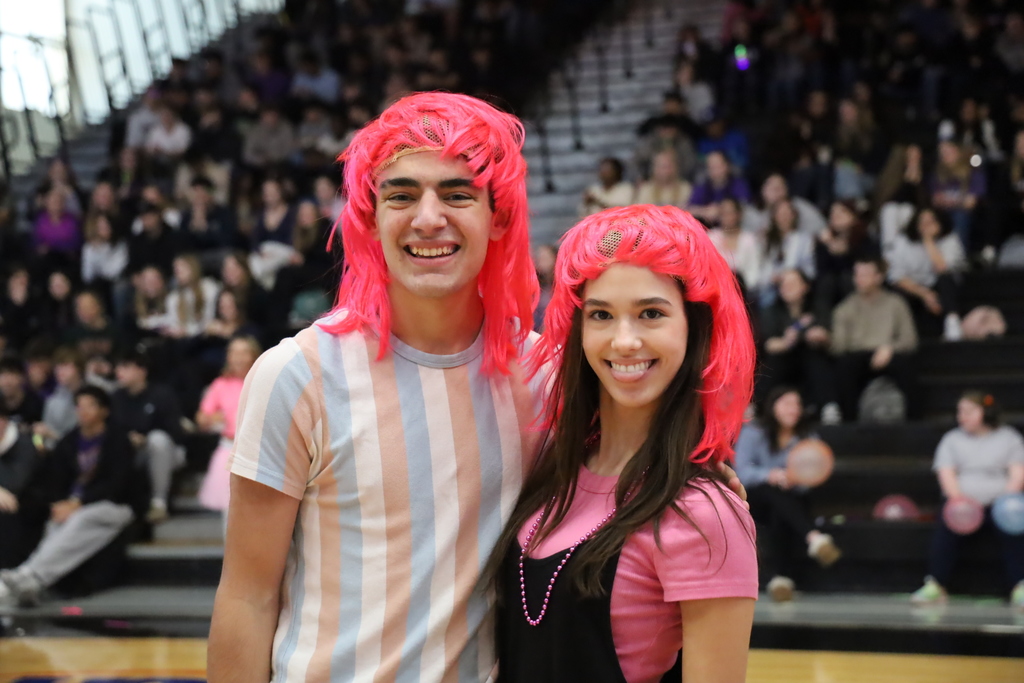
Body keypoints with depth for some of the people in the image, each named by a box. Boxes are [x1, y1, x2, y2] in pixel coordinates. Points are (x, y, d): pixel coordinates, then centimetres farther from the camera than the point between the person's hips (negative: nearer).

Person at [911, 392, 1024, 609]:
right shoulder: (952, 439, 16)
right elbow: (946, 474, 3)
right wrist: (958, 498, -17)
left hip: (998, 505, -1)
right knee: (945, 525, -30)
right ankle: (935, 587, -31)